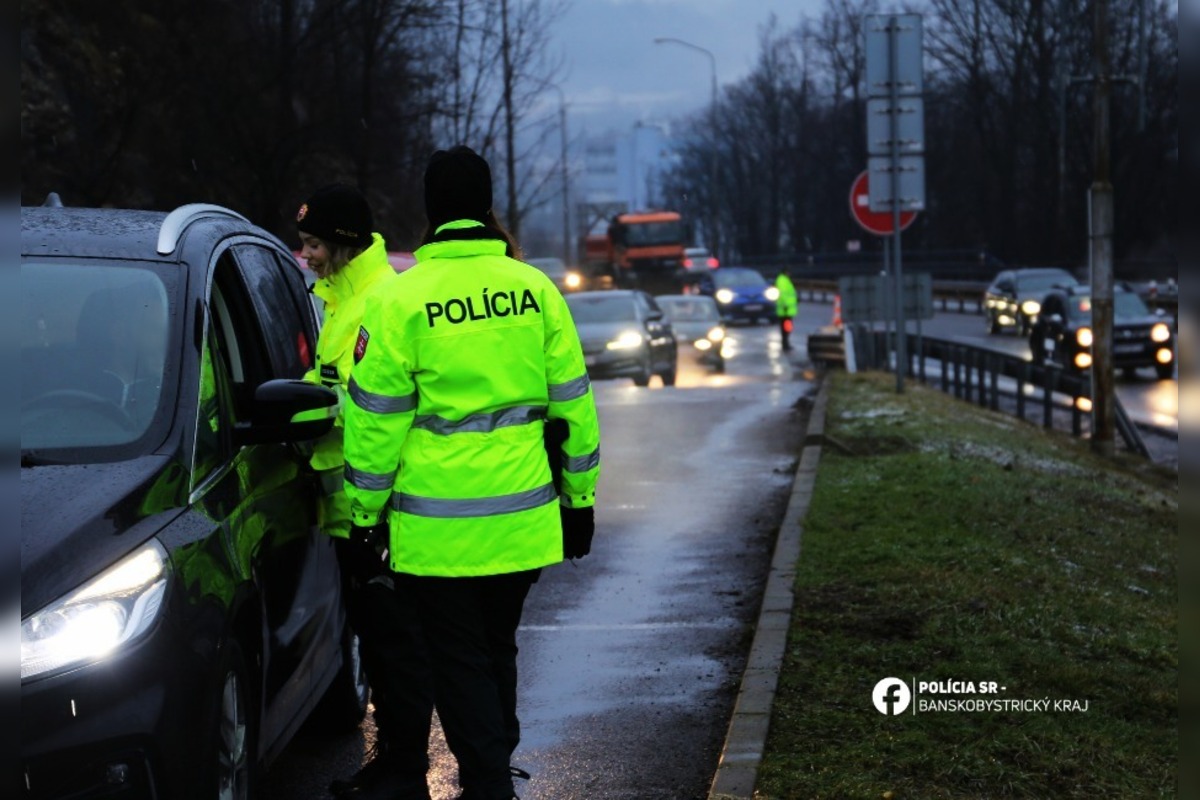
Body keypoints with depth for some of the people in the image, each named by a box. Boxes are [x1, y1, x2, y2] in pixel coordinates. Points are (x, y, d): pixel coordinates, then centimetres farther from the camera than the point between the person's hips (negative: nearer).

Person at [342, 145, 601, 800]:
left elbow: (376, 419, -7)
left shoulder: (401, 300, -8)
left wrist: (365, 513, 2)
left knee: (459, 661, 5)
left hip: (438, 526, -4)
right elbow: (572, 403, 5)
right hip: (523, 519, 4)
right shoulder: (535, 290, 1)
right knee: (497, 648, 21)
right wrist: (579, 498, 13)